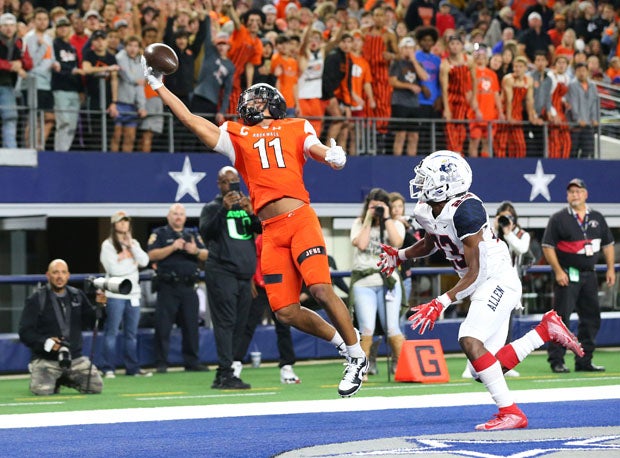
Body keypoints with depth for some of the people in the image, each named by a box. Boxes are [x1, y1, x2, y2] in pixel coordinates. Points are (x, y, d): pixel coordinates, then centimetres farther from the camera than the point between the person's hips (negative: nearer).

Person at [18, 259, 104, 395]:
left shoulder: (77, 296, 9)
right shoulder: (36, 300, -5)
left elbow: (91, 322, 7)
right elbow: (25, 332, -10)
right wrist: (45, 342, -26)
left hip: (75, 358, 4)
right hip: (45, 358, -4)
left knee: (96, 387, -10)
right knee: (43, 390, -28)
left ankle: (65, 380, 17)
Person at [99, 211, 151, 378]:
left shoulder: (134, 243, 17)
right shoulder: (108, 245, -1)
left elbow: (144, 261, 1)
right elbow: (113, 268, -12)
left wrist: (131, 246, -5)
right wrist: (132, 264, -2)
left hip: (133, 293, 5)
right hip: (115, 295, -5)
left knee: (132, 333, 8)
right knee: (111, 331, -6)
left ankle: (133, 367, 12)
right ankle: (108, 368, -6)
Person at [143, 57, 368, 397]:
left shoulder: (295, 128, 16)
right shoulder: (235, 136, 20)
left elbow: (317, 148, 3)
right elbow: (190, 119, 20)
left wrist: (331, 155, -20)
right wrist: (158, 86, 21)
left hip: (301, 219, -3)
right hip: (271, 232, 3)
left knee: (321, 290, -19)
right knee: (285, 311, -4)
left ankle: (357, 356, -1)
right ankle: (342, 341, 20)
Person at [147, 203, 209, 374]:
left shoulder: (193, 235, 17)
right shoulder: (159, 234, 5)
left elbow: (206, 255, 13)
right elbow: (152, 255, -8)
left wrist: (196, 251, -8)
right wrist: (173, 247, -15)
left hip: (188, 287, 4)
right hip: (168, 287, -4)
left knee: (191, 326, 6)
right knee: (163, 326, -5)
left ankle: (192, 362, 13)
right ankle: (161, 364, 0)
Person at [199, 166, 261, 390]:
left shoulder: (247, 206, 19)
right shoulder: (212, 208, 6)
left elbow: (262, 229, 5)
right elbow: (206, 232, -12)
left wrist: (251, 213, -15)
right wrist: (224, 209, -22)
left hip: (245, 275, 6)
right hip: (222, 273, -6)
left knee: (238, 325, 5)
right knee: (225, 322, -14)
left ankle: (222, 376, 8)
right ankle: (225, 373, -19)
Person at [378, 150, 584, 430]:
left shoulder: (465, 210, -24)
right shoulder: (425, 211, 3)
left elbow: (473, 272, -24)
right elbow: (430, 244, 28)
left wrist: (442, 303, -28)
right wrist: (399, 256, 13)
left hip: (498, 280, -9)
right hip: (481, 288, 9)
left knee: (470, 341, -26)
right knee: (492, 365, 4)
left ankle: (511, 413, -21)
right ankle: (546, 329, 19)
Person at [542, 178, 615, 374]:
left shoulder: (597, 218, 12)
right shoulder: (558, 218, -3)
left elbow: (607, 244, 17)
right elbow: (548, 246, -6)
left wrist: (610, 268, 7)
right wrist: (558, 271, -15)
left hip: (589, 275, 5)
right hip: (567, 275, -5)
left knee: (591, 318, 6)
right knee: (561, 318, -8)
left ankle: (584, 361, 14)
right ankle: (556, 361, -6)